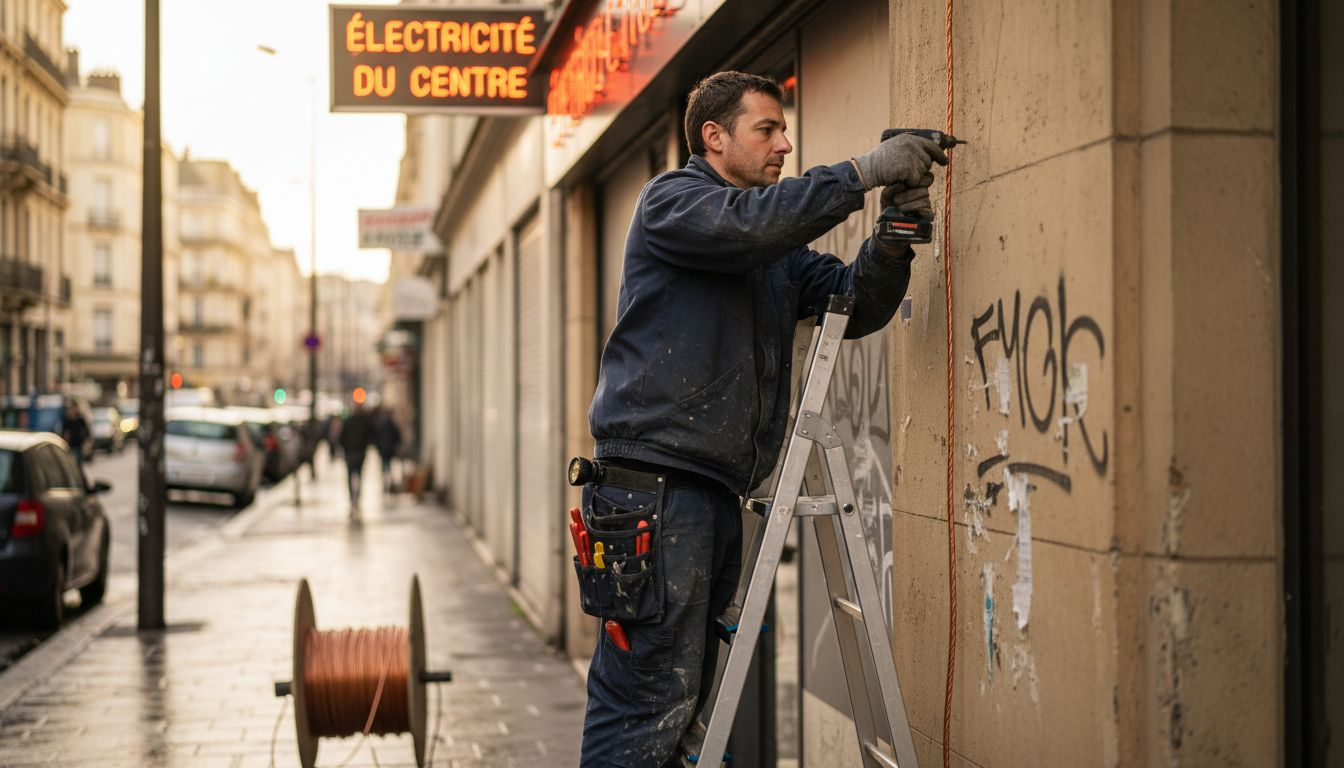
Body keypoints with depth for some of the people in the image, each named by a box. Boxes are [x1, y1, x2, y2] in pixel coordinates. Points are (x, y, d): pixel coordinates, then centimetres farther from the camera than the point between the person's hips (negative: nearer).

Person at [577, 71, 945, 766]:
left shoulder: (779, 250, 24)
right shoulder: (670, 200, 1)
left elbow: (855, 305, 15)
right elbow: (747, 224, -19)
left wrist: (895, 235, -3)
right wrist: (862, 172, -15)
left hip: (717, 492, 8)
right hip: (653, 481, -8)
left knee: (689, 696, 9)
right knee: (650, 696, -12)